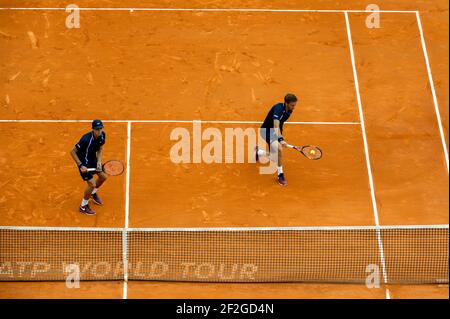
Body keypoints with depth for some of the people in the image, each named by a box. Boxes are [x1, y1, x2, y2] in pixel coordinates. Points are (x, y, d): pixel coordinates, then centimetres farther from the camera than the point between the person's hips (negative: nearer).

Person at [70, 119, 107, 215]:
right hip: (84, 162, -8)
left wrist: (99, 161, -10)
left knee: (103, 177, 18)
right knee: (92, 184, -12)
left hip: (93, 159, 8)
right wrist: (80, 166, -28)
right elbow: (72, 152, -26)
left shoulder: (102, 135, -13)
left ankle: (93, 193, 47)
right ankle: (83, 207, 9)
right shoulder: (86, 139, -34)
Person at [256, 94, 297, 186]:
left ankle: (258, 152, 49)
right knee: (279, 149, -33)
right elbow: (276, 126, -43)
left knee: (275, 158, 17)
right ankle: (280, 175, -18)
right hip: (266, 130, -9)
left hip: (276, 132, 9)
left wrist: (280, 137, 25)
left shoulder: (289, 111, -4)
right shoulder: (278, 108, -30)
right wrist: (281, 139, -57)